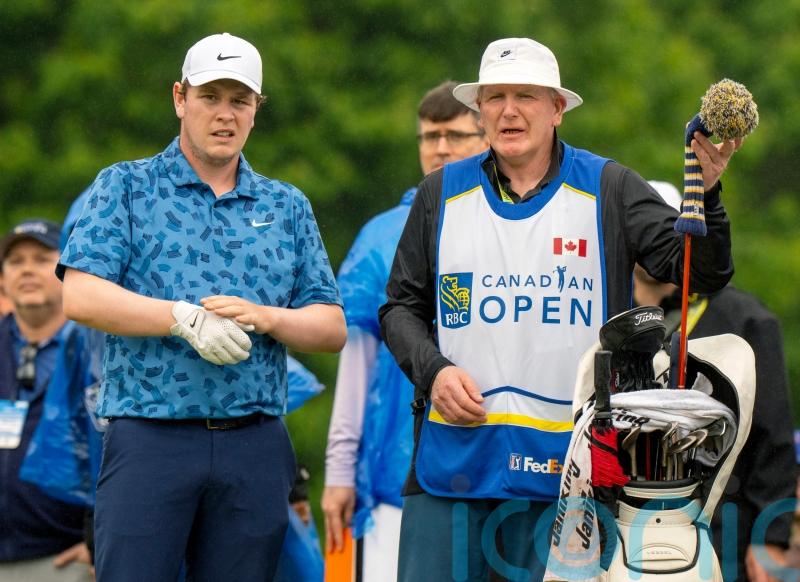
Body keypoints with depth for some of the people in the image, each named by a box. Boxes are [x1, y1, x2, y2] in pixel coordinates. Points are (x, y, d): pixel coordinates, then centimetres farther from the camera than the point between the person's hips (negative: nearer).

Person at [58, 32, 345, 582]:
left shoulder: (288, 206, 17)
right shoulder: (126, 186, 7)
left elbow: (332, 327, 12)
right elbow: (80, 296, -6)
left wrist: (266, 317, -9)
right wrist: (185, 318, -17)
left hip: (255, 446, 3)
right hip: (150, 433, -3)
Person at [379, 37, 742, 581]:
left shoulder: (609, 190, 4)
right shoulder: (442, 194, 10)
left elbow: (702, 272, -4)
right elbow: (403, 306, 15)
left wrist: (703, 196, -22)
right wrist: (433, 370, -4)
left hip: (567, 459, -2)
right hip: (452, 450, 2)